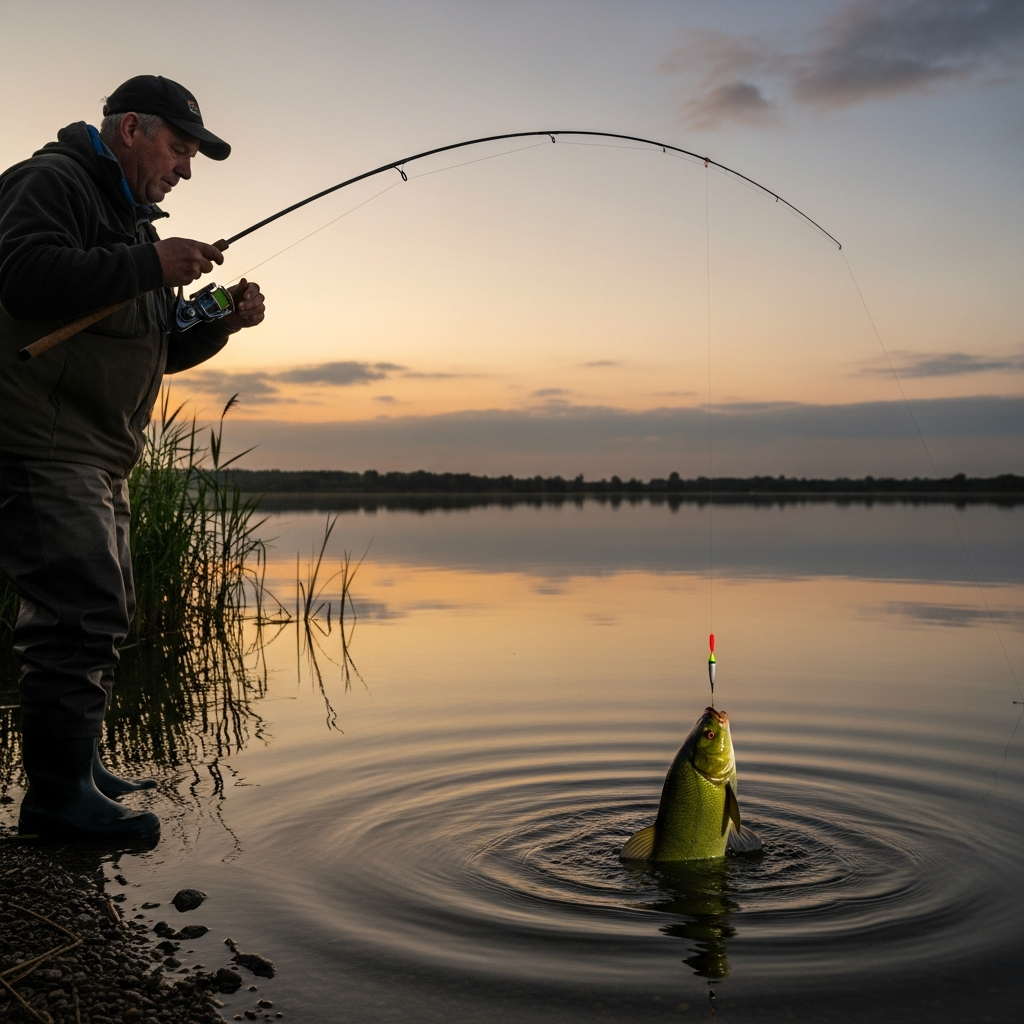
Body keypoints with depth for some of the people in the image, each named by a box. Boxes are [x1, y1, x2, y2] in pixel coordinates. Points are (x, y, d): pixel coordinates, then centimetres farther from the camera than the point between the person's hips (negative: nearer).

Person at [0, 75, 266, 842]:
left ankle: (81, 769, 27)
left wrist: (221, 322, 7)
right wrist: (150, 266, -22)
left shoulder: (130, 219, 24)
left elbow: (158, 350, 24)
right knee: (84, 613, -15)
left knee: (103, 613, 15)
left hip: (98, 459, 10)